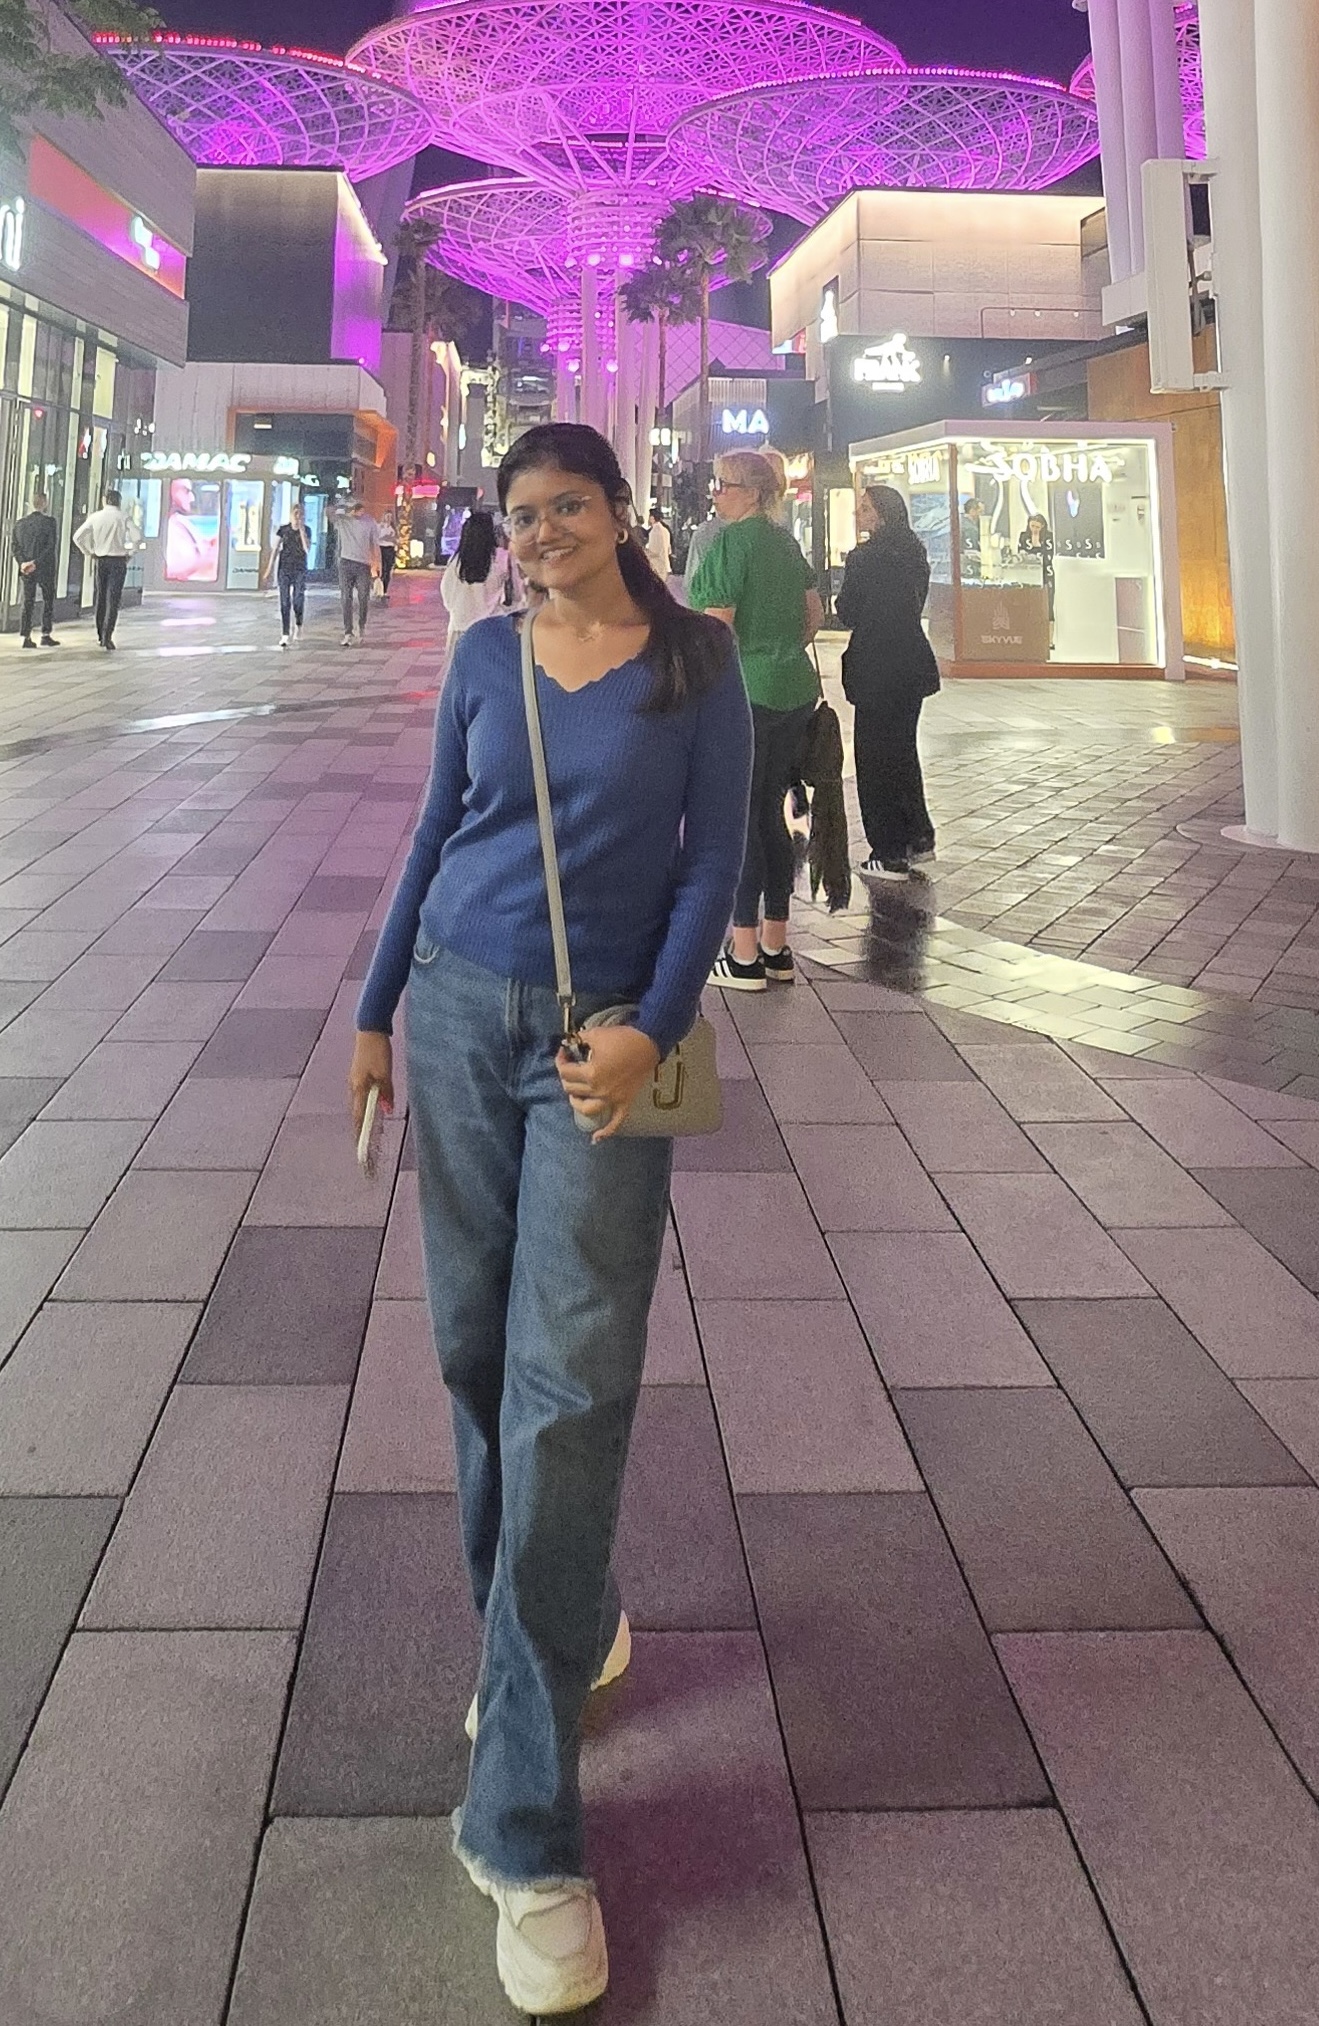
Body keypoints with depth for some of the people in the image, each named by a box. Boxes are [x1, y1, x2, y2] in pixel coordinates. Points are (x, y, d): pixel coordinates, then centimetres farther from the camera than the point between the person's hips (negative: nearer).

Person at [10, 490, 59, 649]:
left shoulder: (19, 523, 7)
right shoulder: (50, 522, -7)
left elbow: (13, 544, 1)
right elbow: (51, 546, -14)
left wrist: (22, 563, -7)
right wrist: (37, 563, -14)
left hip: (25, 569, 4)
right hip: (45, 569, -4)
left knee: (26, 602, 7)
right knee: (48, 601, 9)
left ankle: (26, 637, 4)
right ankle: (46, 635, 7)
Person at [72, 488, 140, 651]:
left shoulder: (95, 517, 3)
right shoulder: (124, 517, -5)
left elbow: (78, 536, 2)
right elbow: (136, 539, -14)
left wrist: (89, 552, 12)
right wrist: (130, 552, 2)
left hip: (100, 560, 3)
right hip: (118, 561, -3)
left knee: (101, 598, 15)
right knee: (113, 600, -4)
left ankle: (101, 635, 22)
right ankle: (107, 636, -16)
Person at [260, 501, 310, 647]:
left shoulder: (306, 530, 2)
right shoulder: (283, 529, 3)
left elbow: (307, 548, -12)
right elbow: (275, 550, 5)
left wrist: (301, 530, -15)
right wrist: (268, 570, 3)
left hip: (300, 569, 0)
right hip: (284, 569, 0)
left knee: (298, 599, -7)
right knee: (284, 601, -3)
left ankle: (298, 624, 24)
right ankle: (285, 635, -2)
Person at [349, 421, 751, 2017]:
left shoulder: (694, 660, 0)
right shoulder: (485, 655, 7)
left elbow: (713, 858, -2)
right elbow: (435, 834, 14)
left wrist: (648, 1031, -13)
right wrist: (376, 1009, 13)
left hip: (606, 1036, -3)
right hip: (463, 1011, 4)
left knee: (568, 1389, -9)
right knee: (476, 1348, 9)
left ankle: (523, 1830, -2)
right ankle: (549, 1624, 36)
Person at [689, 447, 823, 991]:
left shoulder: (729, 543, -12)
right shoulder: (785, 541, 13)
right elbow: (815, 612, 21)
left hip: (743, 695, -8)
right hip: (795, 691, 8)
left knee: (737, 819, -1)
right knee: (770, 813, 14)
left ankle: (745, 958, 3)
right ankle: (776, 948, 19)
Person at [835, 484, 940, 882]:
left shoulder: (863, 558, -15)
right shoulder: (915, 554, 8)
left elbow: (847, 614, -8)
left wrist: (842, 599, 10)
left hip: (876, 670, -8)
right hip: (914, 665, 8)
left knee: (875, 758, -1)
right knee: (903, 750, 20)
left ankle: (889, 855, 1)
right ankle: (918, 838, 26)